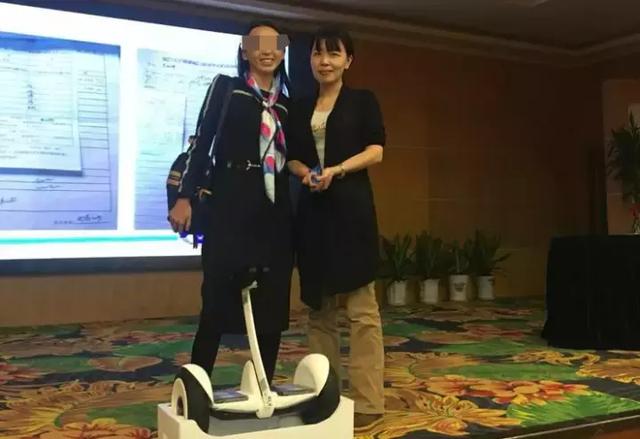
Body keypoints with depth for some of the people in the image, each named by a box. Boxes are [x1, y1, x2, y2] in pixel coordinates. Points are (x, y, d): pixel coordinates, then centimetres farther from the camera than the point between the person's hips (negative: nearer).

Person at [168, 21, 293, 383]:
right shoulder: (225, 87, 7)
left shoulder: (286, 103, 18)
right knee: (218, 300, -7)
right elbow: (201, 142, 0)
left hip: (275, 211, 4)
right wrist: (185, 196, -9)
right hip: (230, 205, -4)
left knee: (273, 302, 4)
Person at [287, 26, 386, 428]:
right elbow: (292, 156, 15)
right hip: (312, 210, 5)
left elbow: (375, 150, -4)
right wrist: (305, 173, -7)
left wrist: (337, 170, -19)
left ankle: (368, 403, -1)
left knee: (362, 307, -6)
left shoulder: (363, 100, 6)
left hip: (351, 207, -4)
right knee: (318, 307, 7)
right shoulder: (301, 108, 17)